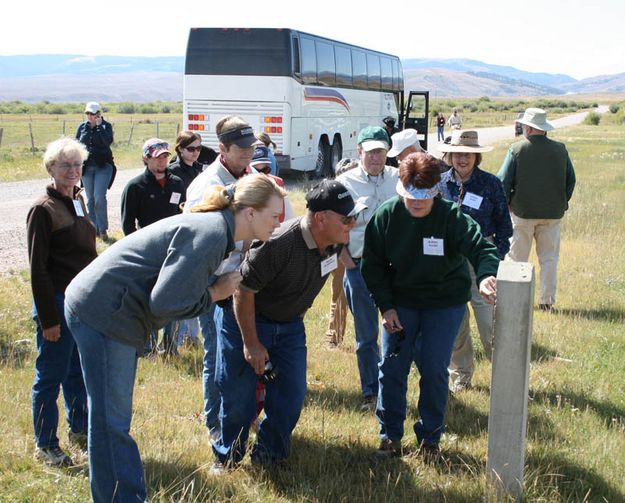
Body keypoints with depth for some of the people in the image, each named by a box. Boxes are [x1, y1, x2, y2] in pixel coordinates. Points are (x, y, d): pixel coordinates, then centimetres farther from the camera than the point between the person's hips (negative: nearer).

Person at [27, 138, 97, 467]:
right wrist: (48, 319, -16)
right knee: (51, 376, 4)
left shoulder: (79, 201, 10)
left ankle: (79, 429, 35)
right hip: (57, 304, -7)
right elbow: (37, 269, -15)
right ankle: (45, 446, 17)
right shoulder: (43, 209, -13)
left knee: (78, 371, 19)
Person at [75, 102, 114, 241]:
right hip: (86, 167, 4)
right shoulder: (82, 127, 8)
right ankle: (94, 228, 17)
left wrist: (99, 125, -16)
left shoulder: (106, 126, -2)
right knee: (90, 199, 8)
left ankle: (103, 229, -5)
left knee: (99, 197, -13)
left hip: (103, 166, -4)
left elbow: (108, 141, -19)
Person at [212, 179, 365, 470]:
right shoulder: (278, 244, -34)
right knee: (239, 397, 1)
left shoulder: (335, 242, -11)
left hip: (290, 325, 6)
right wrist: (251, 343, -20)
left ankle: (269, 456, 23)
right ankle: (227, 456, 25)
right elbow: (243, 290, -25)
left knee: (291, 396, 4)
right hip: (247, 320, -6)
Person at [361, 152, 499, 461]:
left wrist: (486, 275, -50)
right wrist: (385, 306, -9)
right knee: (391, 368, 0)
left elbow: (481, 248, -28)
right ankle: (390, 435, 19)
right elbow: (372, 264, -3)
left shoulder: (452, 217, -19)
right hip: (400, 302, 2)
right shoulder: (386, 216, -12)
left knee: (434, 370, -3)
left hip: (445, 304, -2)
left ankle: (430, 438, 17)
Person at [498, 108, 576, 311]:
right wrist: (561, 204, 19)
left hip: (522, 212, -2)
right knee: (549, 258, 10)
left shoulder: (517, 149, -9)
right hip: (552, 214, 3)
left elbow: (503, 181, -7)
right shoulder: (560, 149, 1)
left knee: (516, 257, 9)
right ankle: (547, 301, 12)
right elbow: (571, 180, 8)